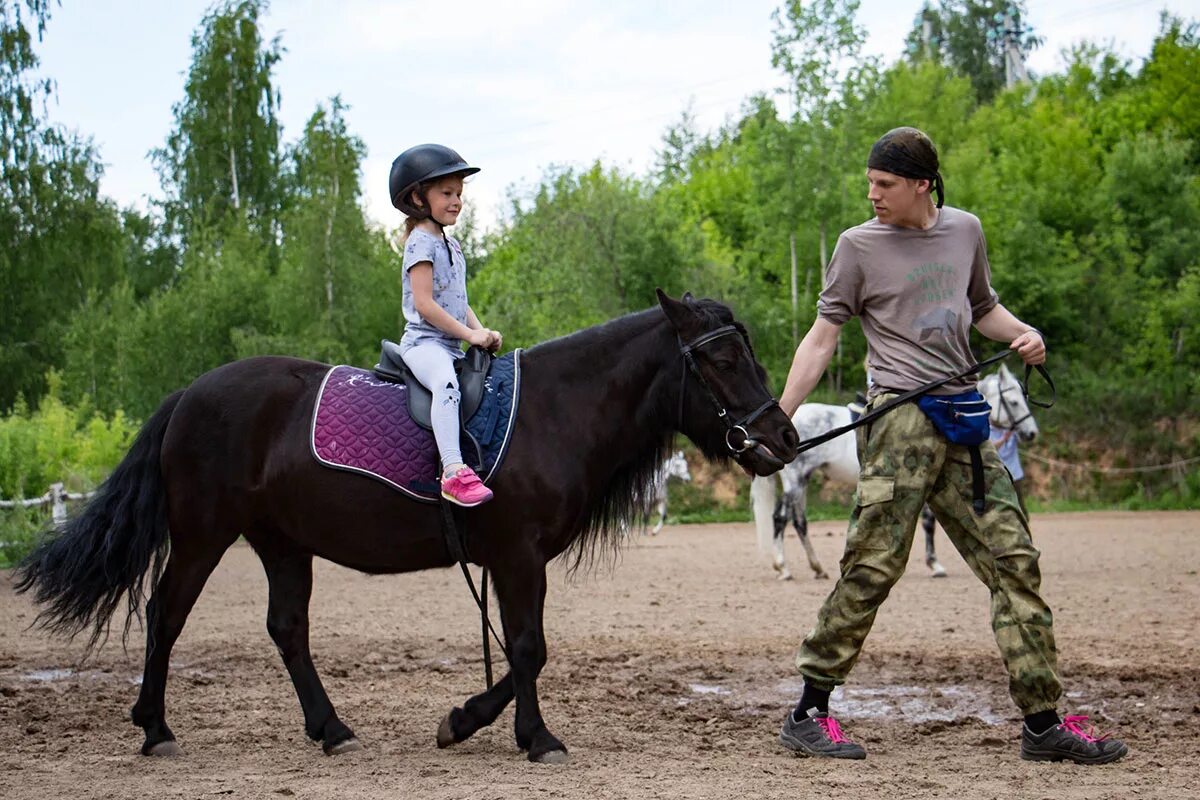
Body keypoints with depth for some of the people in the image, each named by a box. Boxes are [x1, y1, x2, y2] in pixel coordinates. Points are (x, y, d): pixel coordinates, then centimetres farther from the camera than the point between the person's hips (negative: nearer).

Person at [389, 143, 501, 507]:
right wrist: (469, 334, -15)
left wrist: (482, 332, 5)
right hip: (423, 342, -10)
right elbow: (424, 304, -16)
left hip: (451, 346, 10)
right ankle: (454, 473, -50)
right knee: (446, 383, -37)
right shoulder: (421, 241, -7)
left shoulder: (451, 245, 21)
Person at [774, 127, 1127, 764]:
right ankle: (808, 715, -4)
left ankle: (1043, 722, 7)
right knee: (873, 565, -12)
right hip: (900, 419, -5)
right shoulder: (859, 245, 2)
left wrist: (1022, 334, 6)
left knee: (1013, 559, 2)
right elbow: (822, 337, 1)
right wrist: (779, 418, -8)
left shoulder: (964, 230, 14)